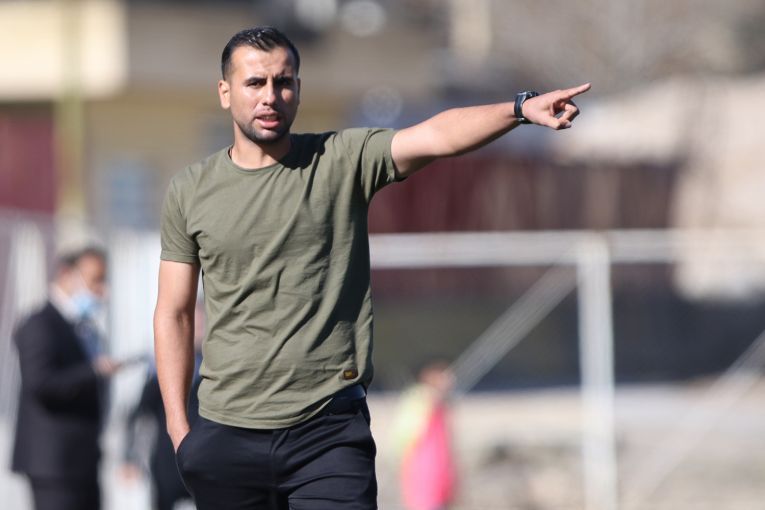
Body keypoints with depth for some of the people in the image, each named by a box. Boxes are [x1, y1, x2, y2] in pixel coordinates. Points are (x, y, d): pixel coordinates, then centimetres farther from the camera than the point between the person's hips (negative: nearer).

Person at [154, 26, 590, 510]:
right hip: (228, 433, 2)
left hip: (329, 431, -2)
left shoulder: (342, 161, 0)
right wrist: (178, 427, 4)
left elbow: (437, 136, -17)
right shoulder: (190, 191, 6)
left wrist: (520, 108, -34)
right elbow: (174, 313, 9)